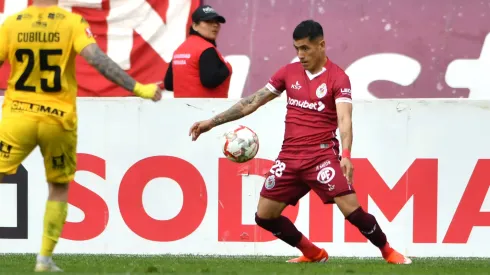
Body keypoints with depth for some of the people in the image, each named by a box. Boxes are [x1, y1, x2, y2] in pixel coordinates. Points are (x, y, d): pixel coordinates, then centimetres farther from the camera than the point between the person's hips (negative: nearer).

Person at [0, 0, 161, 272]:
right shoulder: (72, 23, -6)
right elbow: (98, 60, -16)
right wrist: (137, 88, -14)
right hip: (58, 118, 0)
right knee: (59, 187, 18)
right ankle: (45, 259, 15)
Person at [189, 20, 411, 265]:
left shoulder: (337, 78, -7)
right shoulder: (289, 72, 8)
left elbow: (344, 119, -19)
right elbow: (252, 102, 12)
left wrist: (346, 155, -37)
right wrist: (212, 122, 9)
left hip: (322, 155, -5)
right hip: (289, 157, 5)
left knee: (352, 210, -18)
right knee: (264, 216, 3)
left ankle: (389, 253, 3)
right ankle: (313, 253, 21)